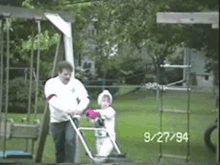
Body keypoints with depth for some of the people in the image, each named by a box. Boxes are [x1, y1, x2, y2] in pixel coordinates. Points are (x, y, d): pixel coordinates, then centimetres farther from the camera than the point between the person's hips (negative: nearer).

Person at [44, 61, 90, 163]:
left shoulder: (76, 83, 7)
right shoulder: (51, 83, -1)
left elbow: (85, 98, 0)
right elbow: (52, 100, -18)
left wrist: (80, 108, -25)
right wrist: (65, 109, -36)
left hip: (72, 118, 0)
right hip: (57, 120, 0)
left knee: (70, 139, -23)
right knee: (59, 146, 6)